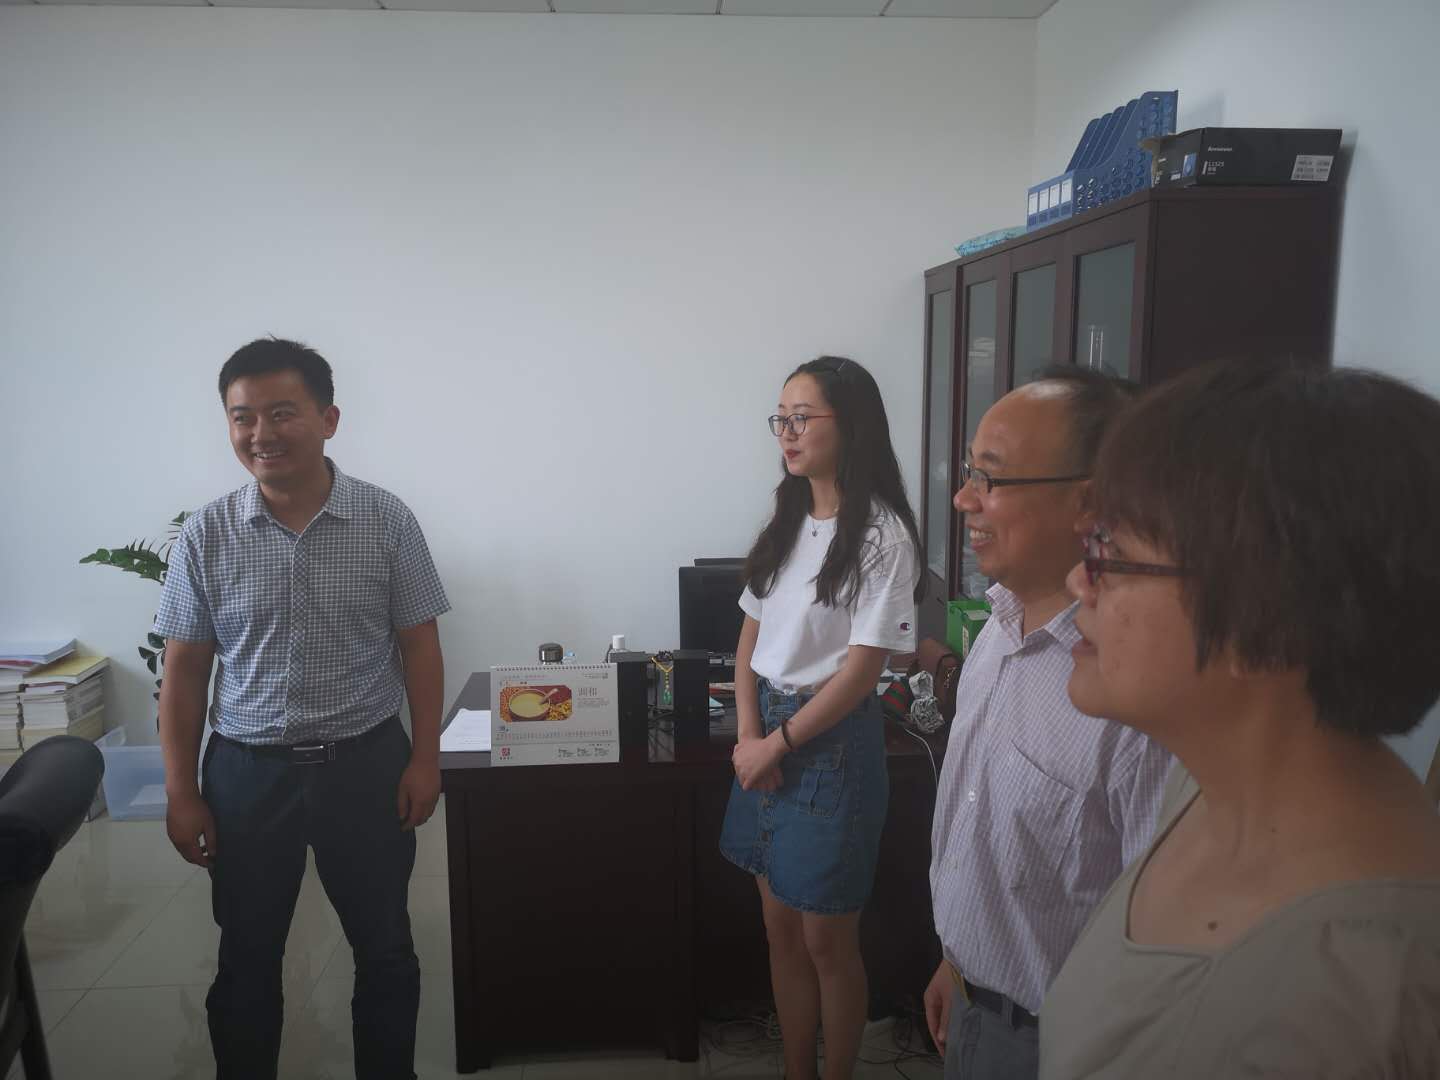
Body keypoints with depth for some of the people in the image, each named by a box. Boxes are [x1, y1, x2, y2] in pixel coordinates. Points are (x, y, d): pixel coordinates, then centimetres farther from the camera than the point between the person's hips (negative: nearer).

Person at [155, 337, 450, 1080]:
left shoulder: (388, 522, -9)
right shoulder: (205, 536, -5)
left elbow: (419, 646, -3)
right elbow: (184, 671, 1)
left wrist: (424, 758, -6)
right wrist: (180, 792, 0)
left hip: (367, 762, -1)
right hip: (246, 769, 1)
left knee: (384, 949, 14)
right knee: (246, 957, 17)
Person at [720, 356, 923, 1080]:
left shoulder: (882, 536, -14)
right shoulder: (788, 523, 7)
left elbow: (861, 669, -16)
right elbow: (750, 637, 8)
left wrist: (777, 742, -11)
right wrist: (749, 734, -4)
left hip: (833, 741, -6)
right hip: (767, 739, 7)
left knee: (827, 940, 8)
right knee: (781, 928, 16)